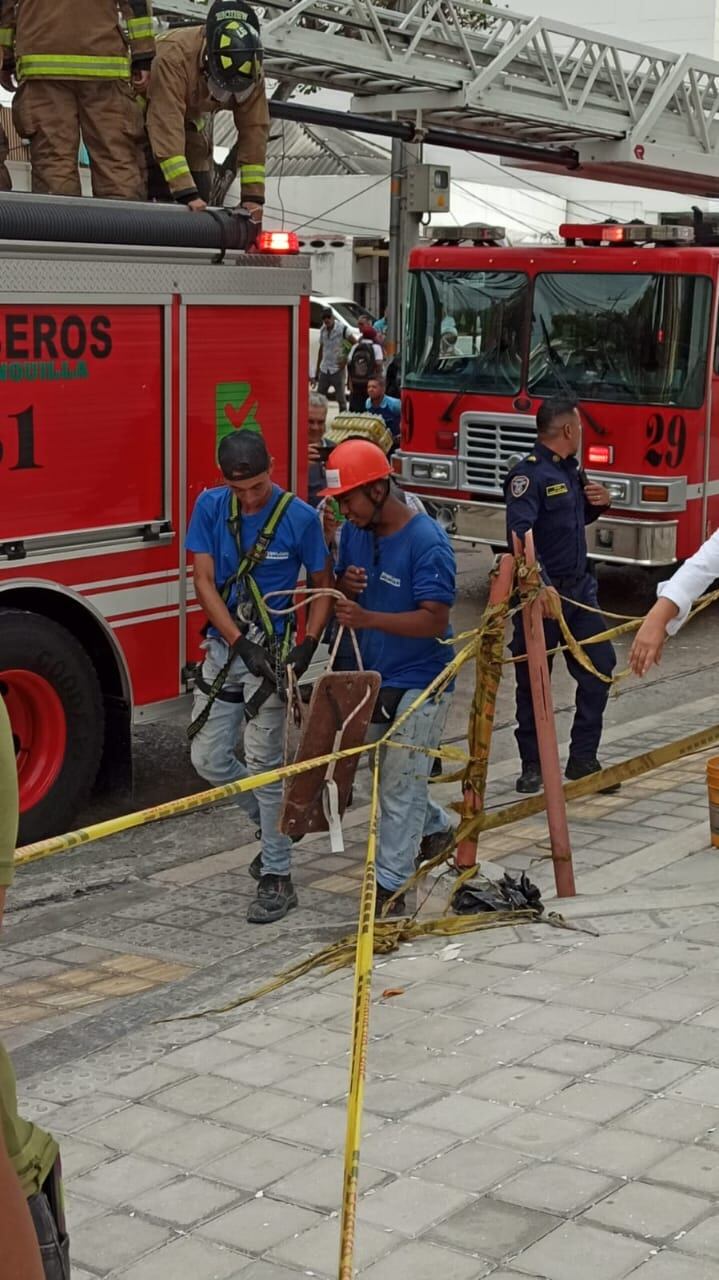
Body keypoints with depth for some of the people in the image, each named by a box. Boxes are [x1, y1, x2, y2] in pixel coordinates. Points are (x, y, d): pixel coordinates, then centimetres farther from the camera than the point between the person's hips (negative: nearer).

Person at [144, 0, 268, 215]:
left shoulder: (250, 68, -24)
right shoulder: (174, 56, -41)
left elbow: (254, 128, -21)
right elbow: (166, 127, -44)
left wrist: (253, 195, -25)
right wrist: (185, 193, -48)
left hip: (188, 119, 5)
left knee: (200, 191, -6)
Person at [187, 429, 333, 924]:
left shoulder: (300, 517, -11)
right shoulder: (210, 507, -4)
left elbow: (323, 585, -1)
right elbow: (204, 582, -7)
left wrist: (309, 644, -15)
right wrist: (239, 642, -17)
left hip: (272, 654, -4)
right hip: (223, 649, 4)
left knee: (264, 763, -5)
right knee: (209, 760, 8)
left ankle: (277, 878, 4)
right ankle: (274, 819, 33)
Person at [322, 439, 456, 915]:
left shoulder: (427, 542, -22)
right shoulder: (355, 530, 0)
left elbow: (435, 620, -26)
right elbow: (344, 592, 11)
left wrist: (369, 619, -38)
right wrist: (344, 585, -15)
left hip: (418, 683, -8)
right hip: (372, 676, 8)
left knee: (399, 786, -4)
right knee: (387, 774, 22)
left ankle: (390, 886, 4)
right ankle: (437, 828, 45)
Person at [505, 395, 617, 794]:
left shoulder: (571, 470, 12)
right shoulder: (529, 473, -15)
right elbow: (520, 534, -27)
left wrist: (598, 503, 5)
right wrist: (541, 585, -38)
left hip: (578, 588, 8)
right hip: (541, 594, -8)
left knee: (599, 667, 6)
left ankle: (582, 759, 15)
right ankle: (532, 765, 13)